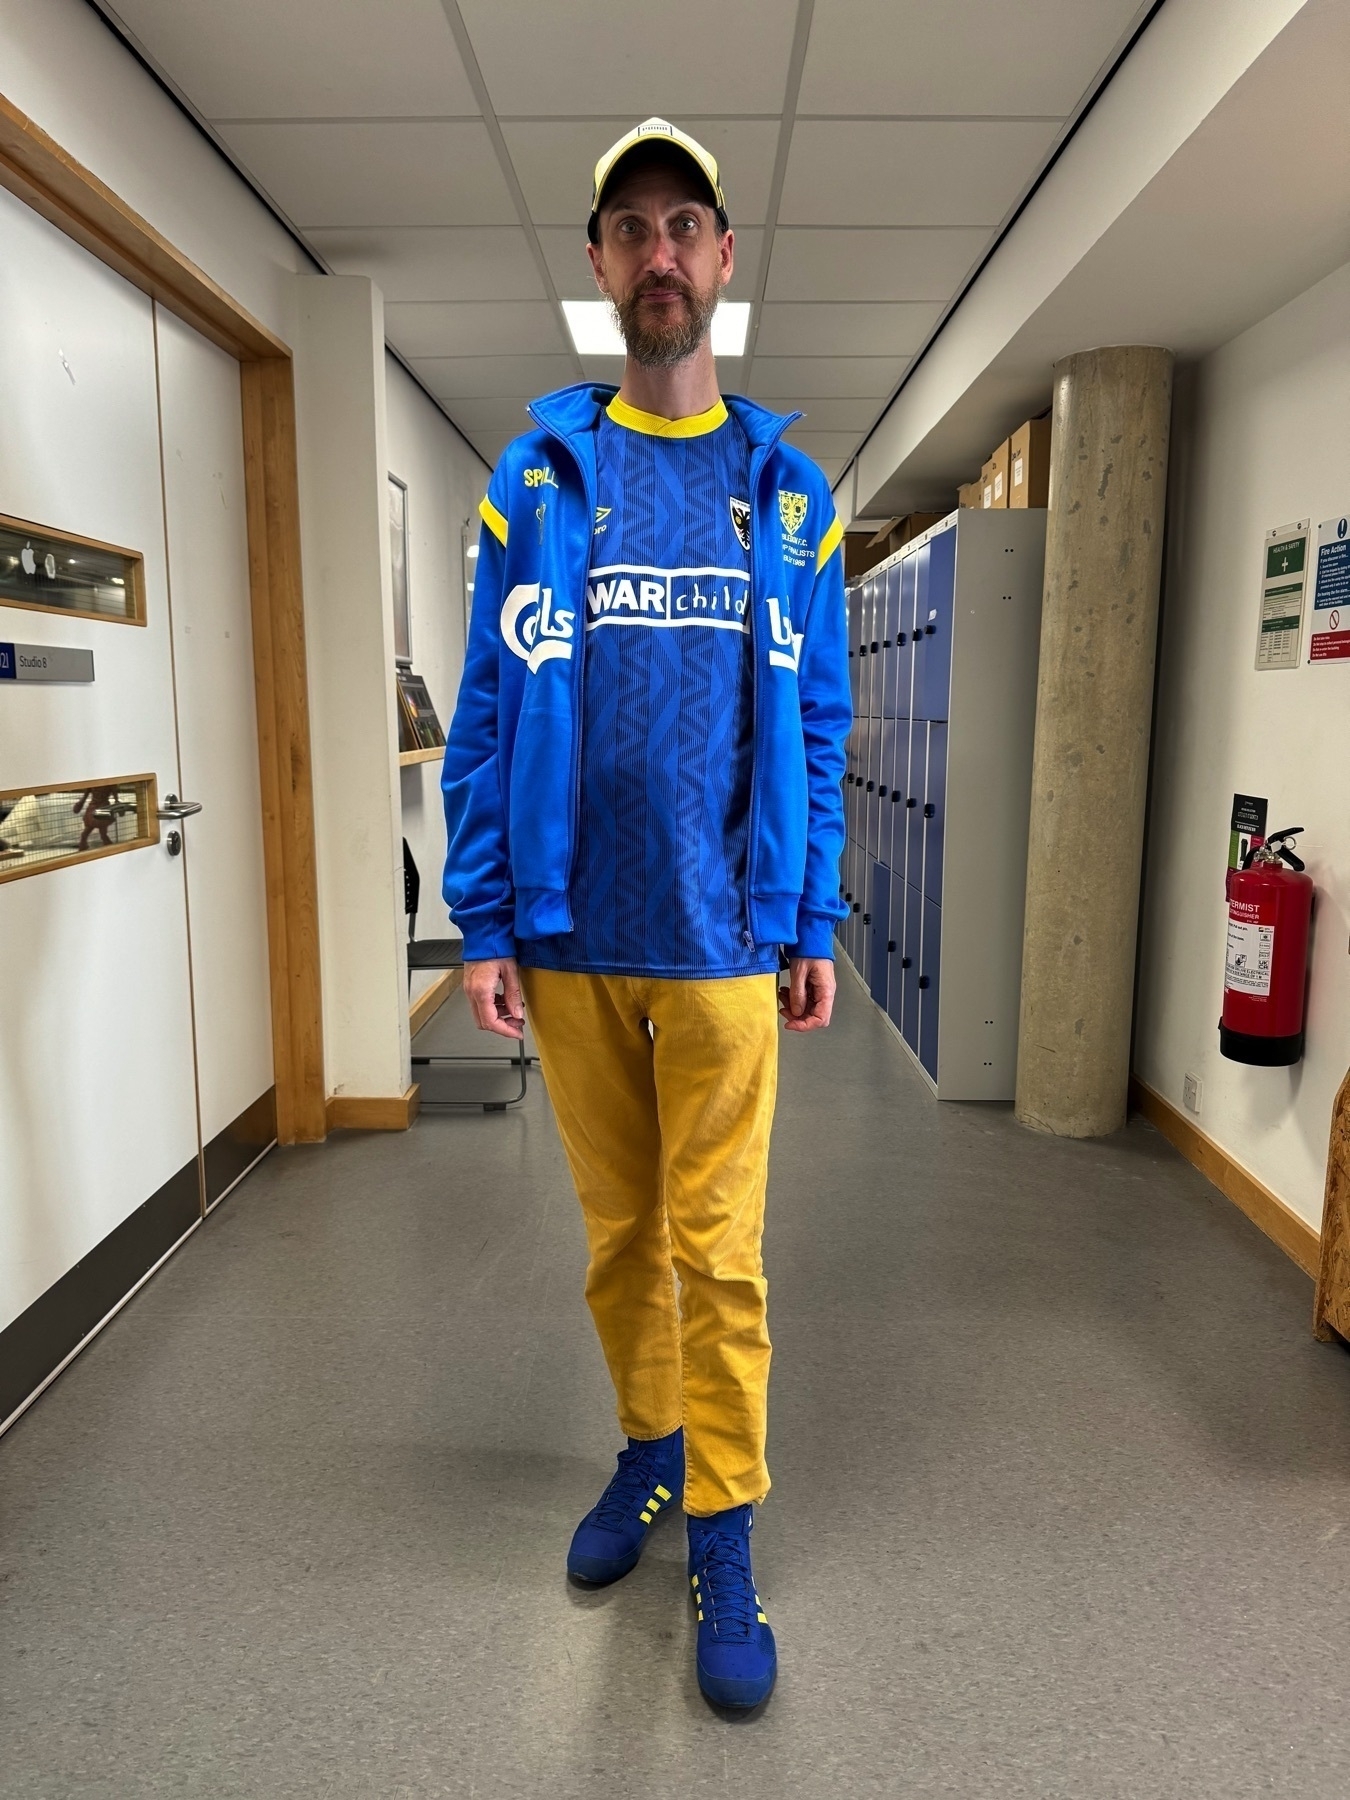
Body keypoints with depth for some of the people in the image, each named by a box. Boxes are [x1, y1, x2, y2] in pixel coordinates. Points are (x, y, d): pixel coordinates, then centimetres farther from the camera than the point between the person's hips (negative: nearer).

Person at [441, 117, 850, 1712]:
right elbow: (486, 716, 2)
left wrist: (813, 931, 2)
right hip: (570, 940, 1)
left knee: (717, 1250, 4)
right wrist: (483, 925, -3)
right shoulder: (537, 477, 5)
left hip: (721, 942, -1)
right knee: (620, 1234, 15)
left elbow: (816, 727, 6)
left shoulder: (786, 489, 7)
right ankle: (648, 1452, 38)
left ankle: (723, 1544, 21)